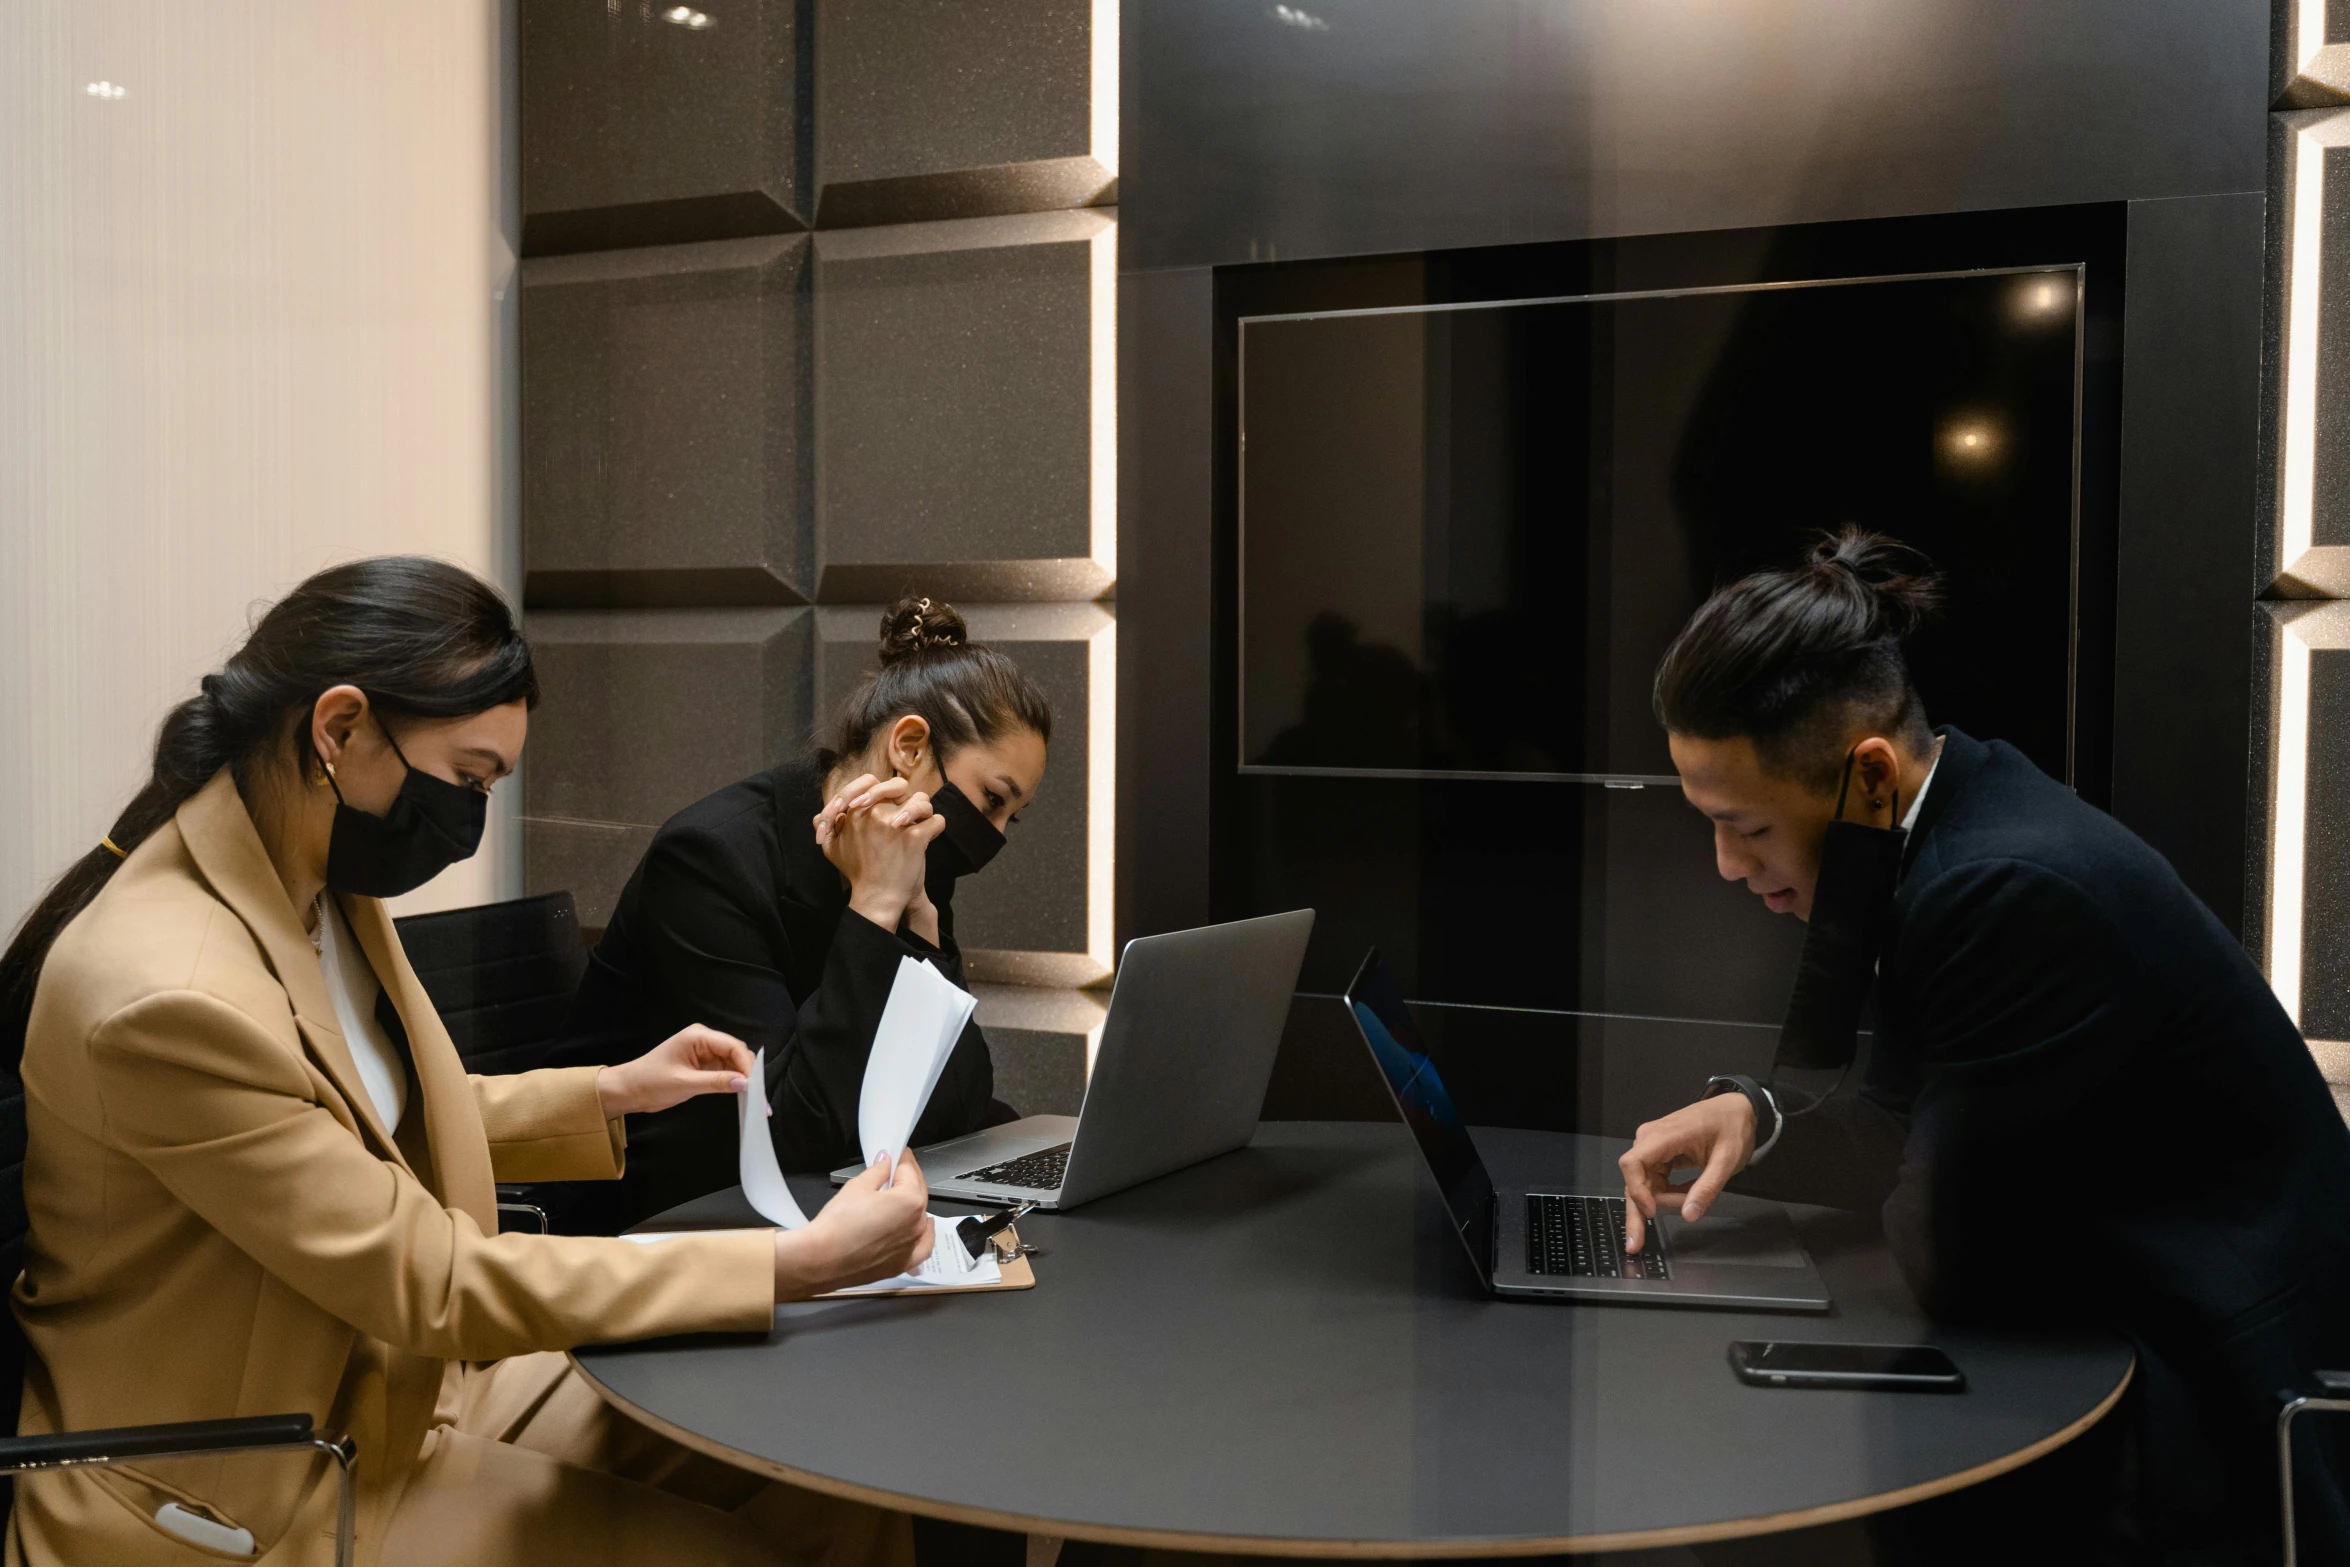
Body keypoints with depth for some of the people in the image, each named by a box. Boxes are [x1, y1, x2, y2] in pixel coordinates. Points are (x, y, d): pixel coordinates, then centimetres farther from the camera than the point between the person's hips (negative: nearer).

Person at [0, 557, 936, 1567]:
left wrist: (613, 1093, 9)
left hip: (406, 1375, 8)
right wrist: (799, 1264, -26)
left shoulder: (328, 890, 0)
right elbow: (429, 1282, -25)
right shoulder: (164, 998, -28)